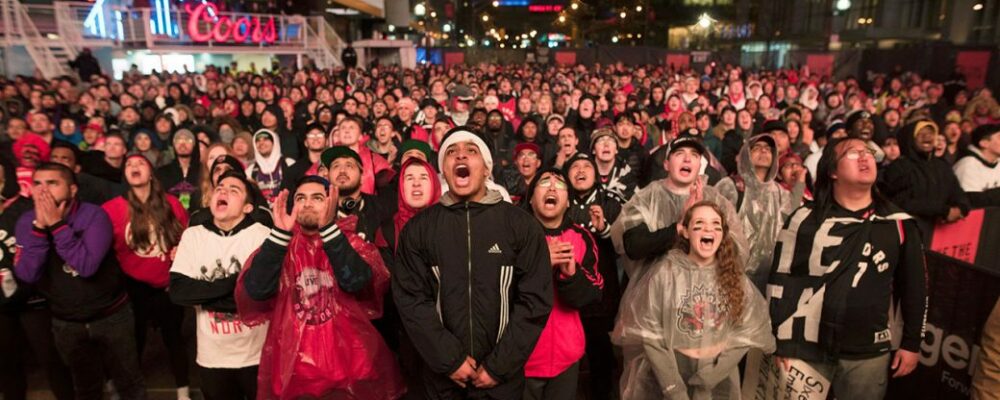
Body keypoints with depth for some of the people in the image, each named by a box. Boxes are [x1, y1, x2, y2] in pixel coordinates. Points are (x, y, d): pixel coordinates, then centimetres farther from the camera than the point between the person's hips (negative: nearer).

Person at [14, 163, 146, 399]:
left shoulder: (93, 215, -19)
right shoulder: (26, 221, -7)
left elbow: (87, 266, -30)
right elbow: (27, 274, -18)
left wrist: (56, 225, -28)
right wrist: (39, 226, -25)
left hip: (111, 316, -4)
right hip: (65, 323, 4)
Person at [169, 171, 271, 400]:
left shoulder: (262, 235, -12)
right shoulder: (193, 235, 0)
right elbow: (178, 292, -9)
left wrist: (205, 297, -16)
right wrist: (231, 283, -17)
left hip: (258, 356, -3)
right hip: (212, 357, 4)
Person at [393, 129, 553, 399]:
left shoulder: (522, 225, -4)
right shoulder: (418, 228, -1)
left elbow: (535, 299, -7)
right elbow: (410, 298, -5)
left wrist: (499, 365, -11)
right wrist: (449, 360, -12)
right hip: (442, 375, 1)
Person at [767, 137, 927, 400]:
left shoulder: (899, 225, 3)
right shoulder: (806, 219, -5)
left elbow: (915, 286, 10)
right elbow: (780, 279, -4)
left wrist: (911, 343, 10)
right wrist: (782, 341, -5)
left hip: (868, 352, 2)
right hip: (806, 348, -2)